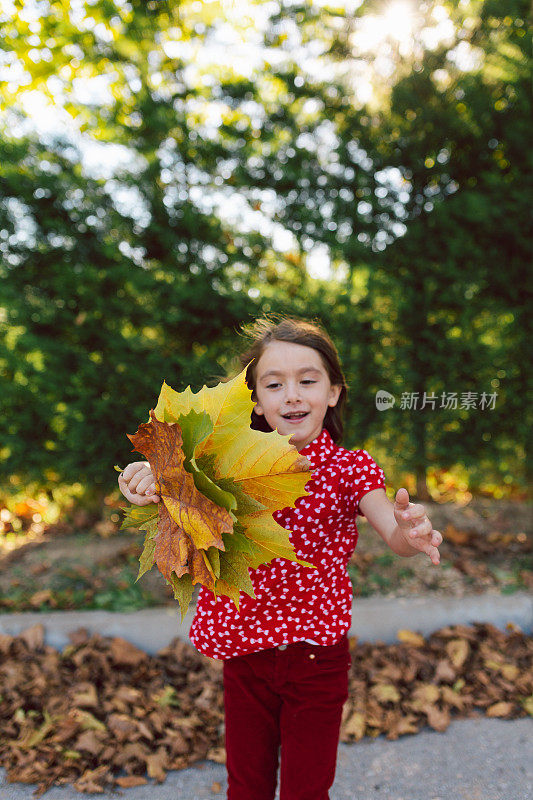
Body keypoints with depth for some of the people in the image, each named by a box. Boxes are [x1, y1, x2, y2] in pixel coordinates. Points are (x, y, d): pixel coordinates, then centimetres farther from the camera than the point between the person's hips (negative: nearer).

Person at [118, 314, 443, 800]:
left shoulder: (350, 468, -11)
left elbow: (393, 532, -25)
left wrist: (409, 533, -48)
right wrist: (150, 475, -30)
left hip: (316, 654, -2)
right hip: (244, 649, 2)